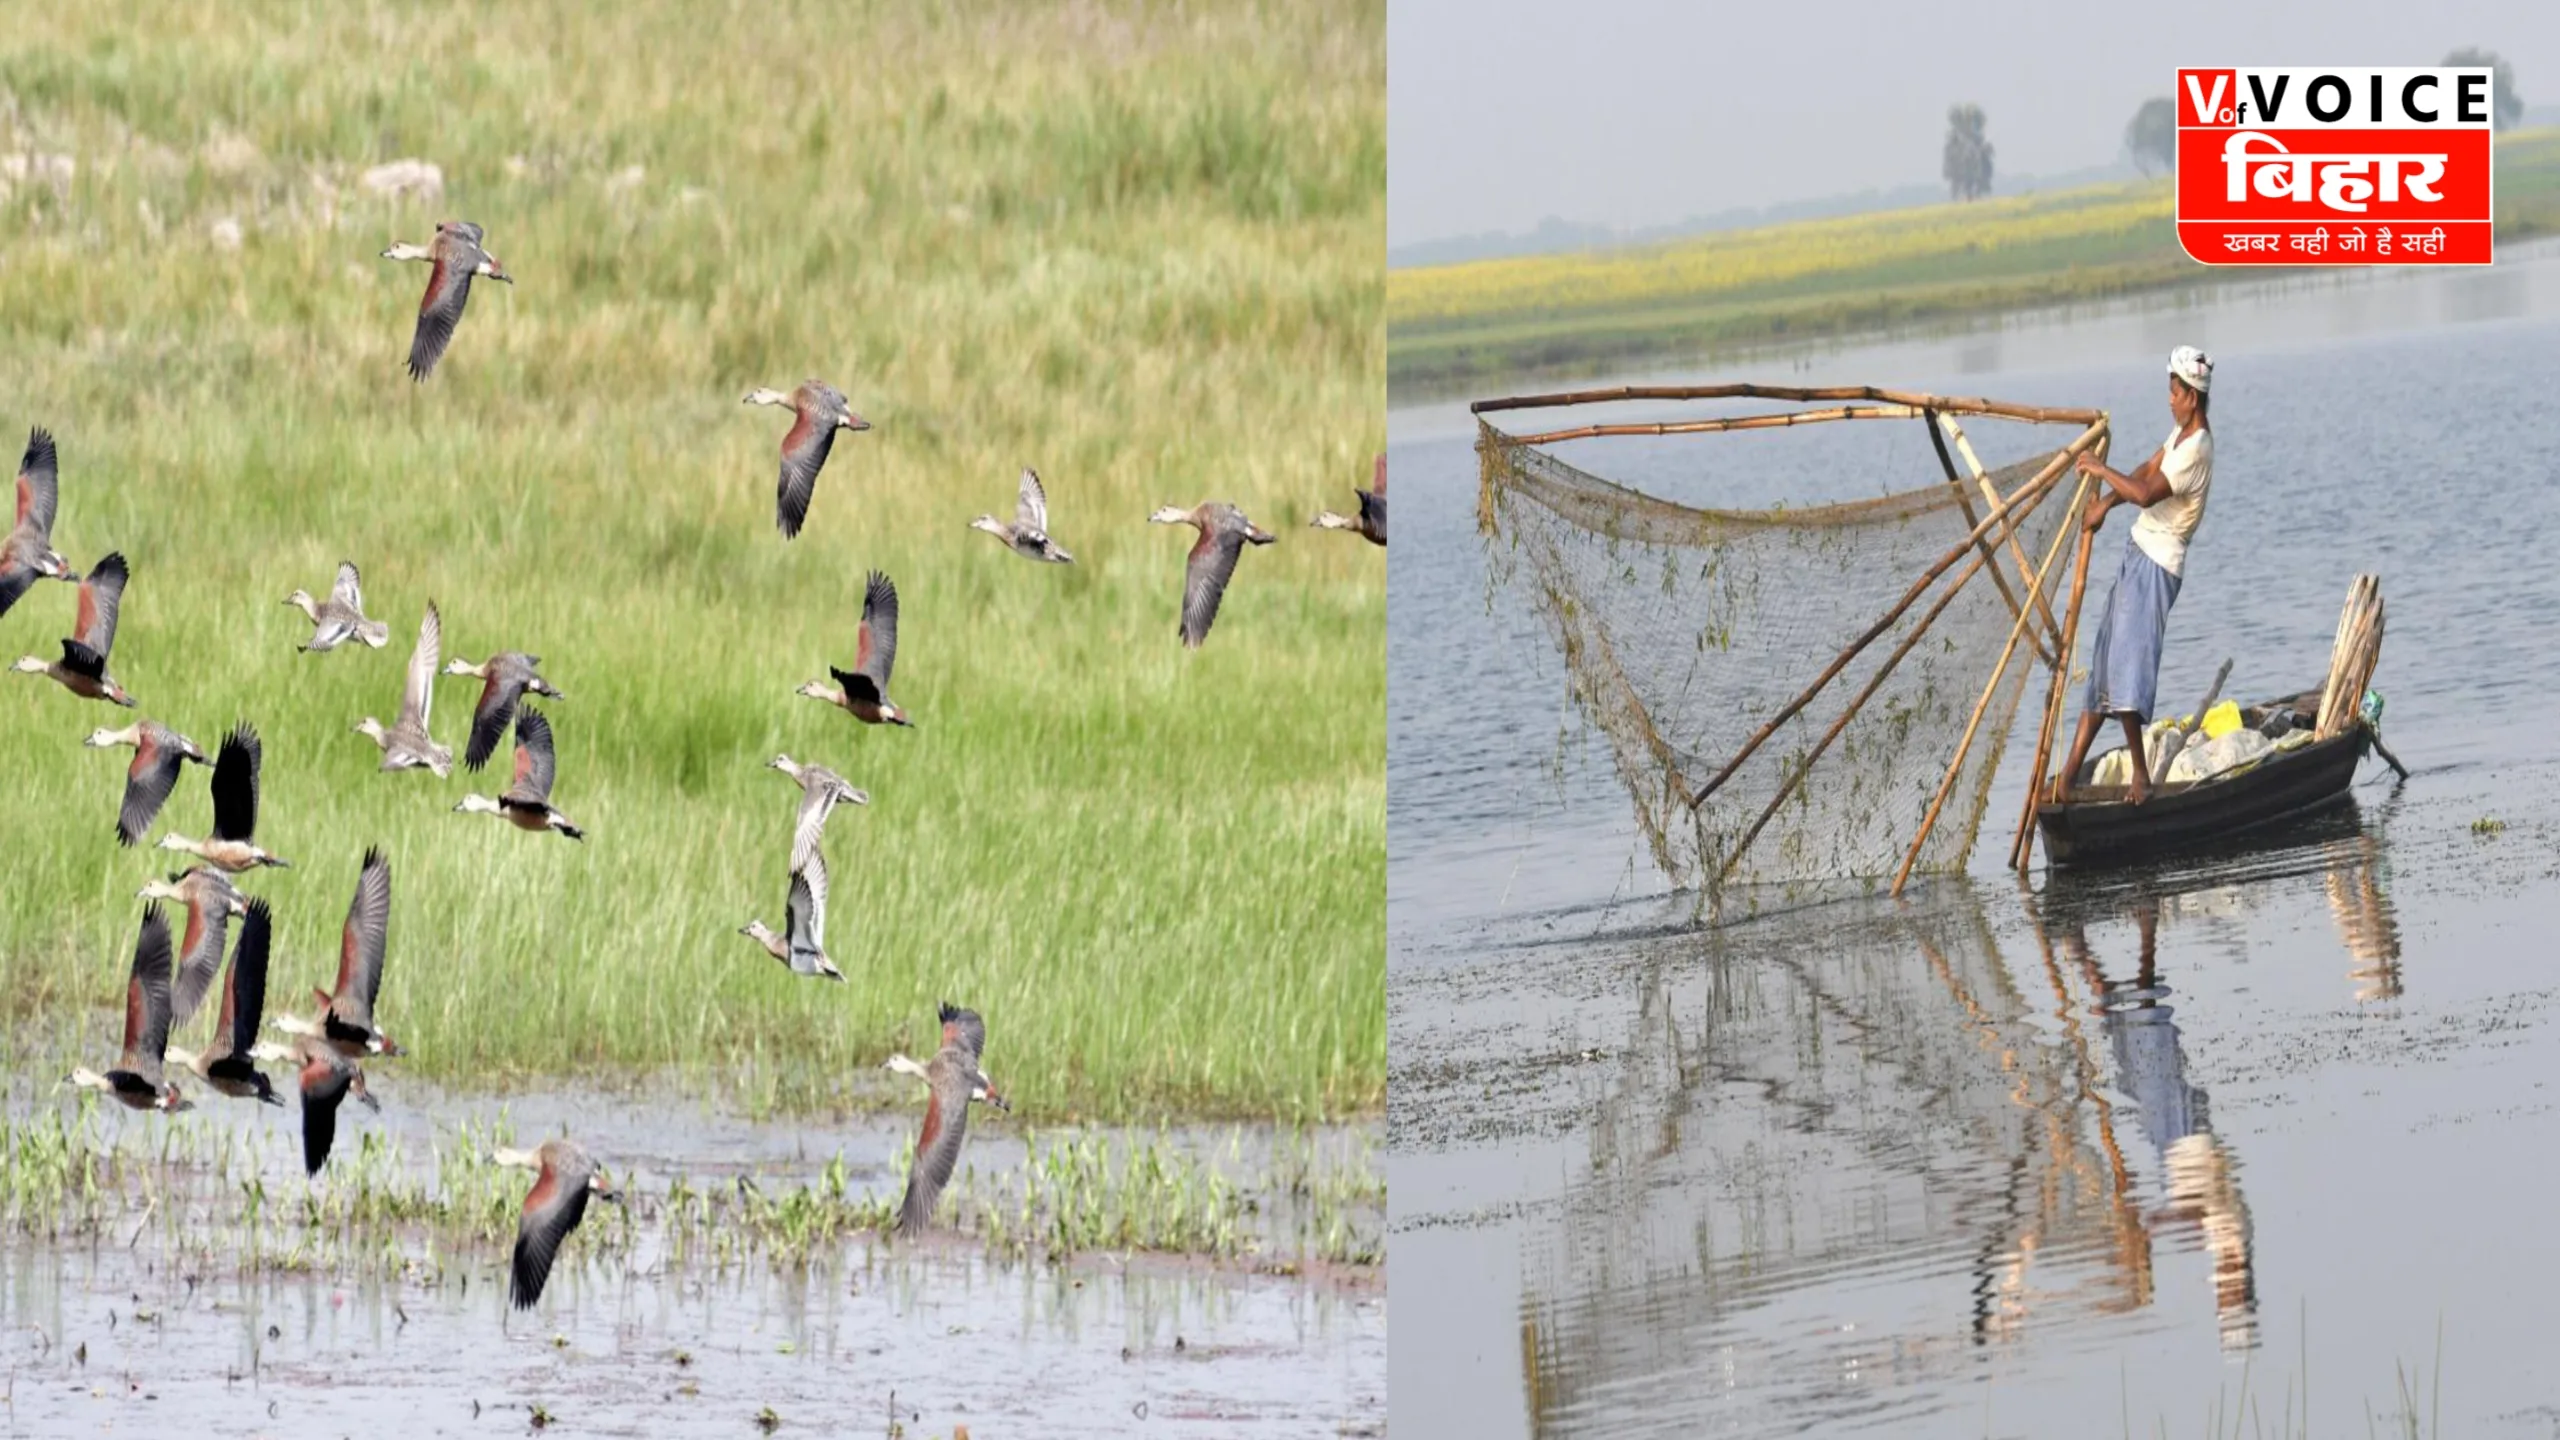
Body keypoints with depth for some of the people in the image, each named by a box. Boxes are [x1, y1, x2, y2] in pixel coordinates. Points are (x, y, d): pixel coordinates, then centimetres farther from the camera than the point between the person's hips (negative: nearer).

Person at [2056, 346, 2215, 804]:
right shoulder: (2182, 433, 11)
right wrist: (2105, 503, 1)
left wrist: (2101, 471, -16)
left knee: (2128, 662, -18)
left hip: (2157, 564, -10)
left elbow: (2147, 493, -28)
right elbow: (2146, 471, 16)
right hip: (2139, 553, 10)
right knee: (2105, 660, 10)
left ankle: (2141, 775, -14)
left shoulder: (2197, 450, -21)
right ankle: (2071, 771, 13)